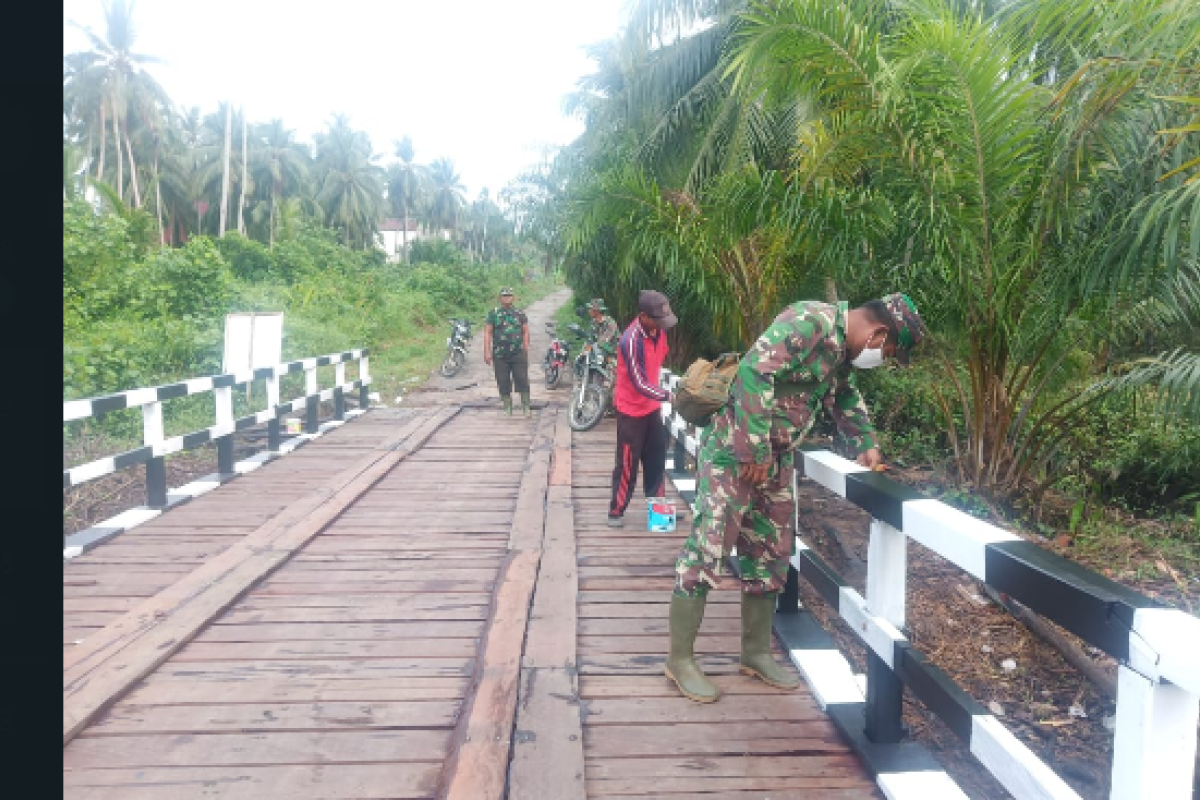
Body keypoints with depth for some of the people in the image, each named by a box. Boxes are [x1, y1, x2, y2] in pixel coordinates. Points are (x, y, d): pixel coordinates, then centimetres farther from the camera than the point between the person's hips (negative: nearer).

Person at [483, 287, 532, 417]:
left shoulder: (520, 314, 10)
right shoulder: (493, 314, 7)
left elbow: (525, 332, 10)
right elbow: (487, 333, 3)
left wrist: (525, 349, 1)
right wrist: (487, 352, -5)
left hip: (518, 353, 0)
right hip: (500, 355, 0)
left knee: (522, 380, -6)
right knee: (503, 382, 4)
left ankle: (526, 406, 0)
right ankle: (507, 407, 14)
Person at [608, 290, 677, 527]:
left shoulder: (658, 330, -3)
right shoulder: (631, 340, -28)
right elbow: (640, 384, -28)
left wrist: (660, 396, 15)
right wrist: (668, 396, -33)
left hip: (651, 406, 8)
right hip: (631, 410, -8)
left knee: (656, 459, 15)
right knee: (627, 464, 0)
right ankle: (616, 512, 12)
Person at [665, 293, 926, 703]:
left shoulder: (842, 348, 11)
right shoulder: (810, 320, -19)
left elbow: (844, 395, 30)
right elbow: (754, 372, -28)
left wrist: (866, 442, 16)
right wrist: (754, 451, -25)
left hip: (775, 457, 10)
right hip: (734, 449, -10)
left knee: (770, 554, 13)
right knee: (707, 548, -5)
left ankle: (756, 653, 26)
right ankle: (679, 658, 5)